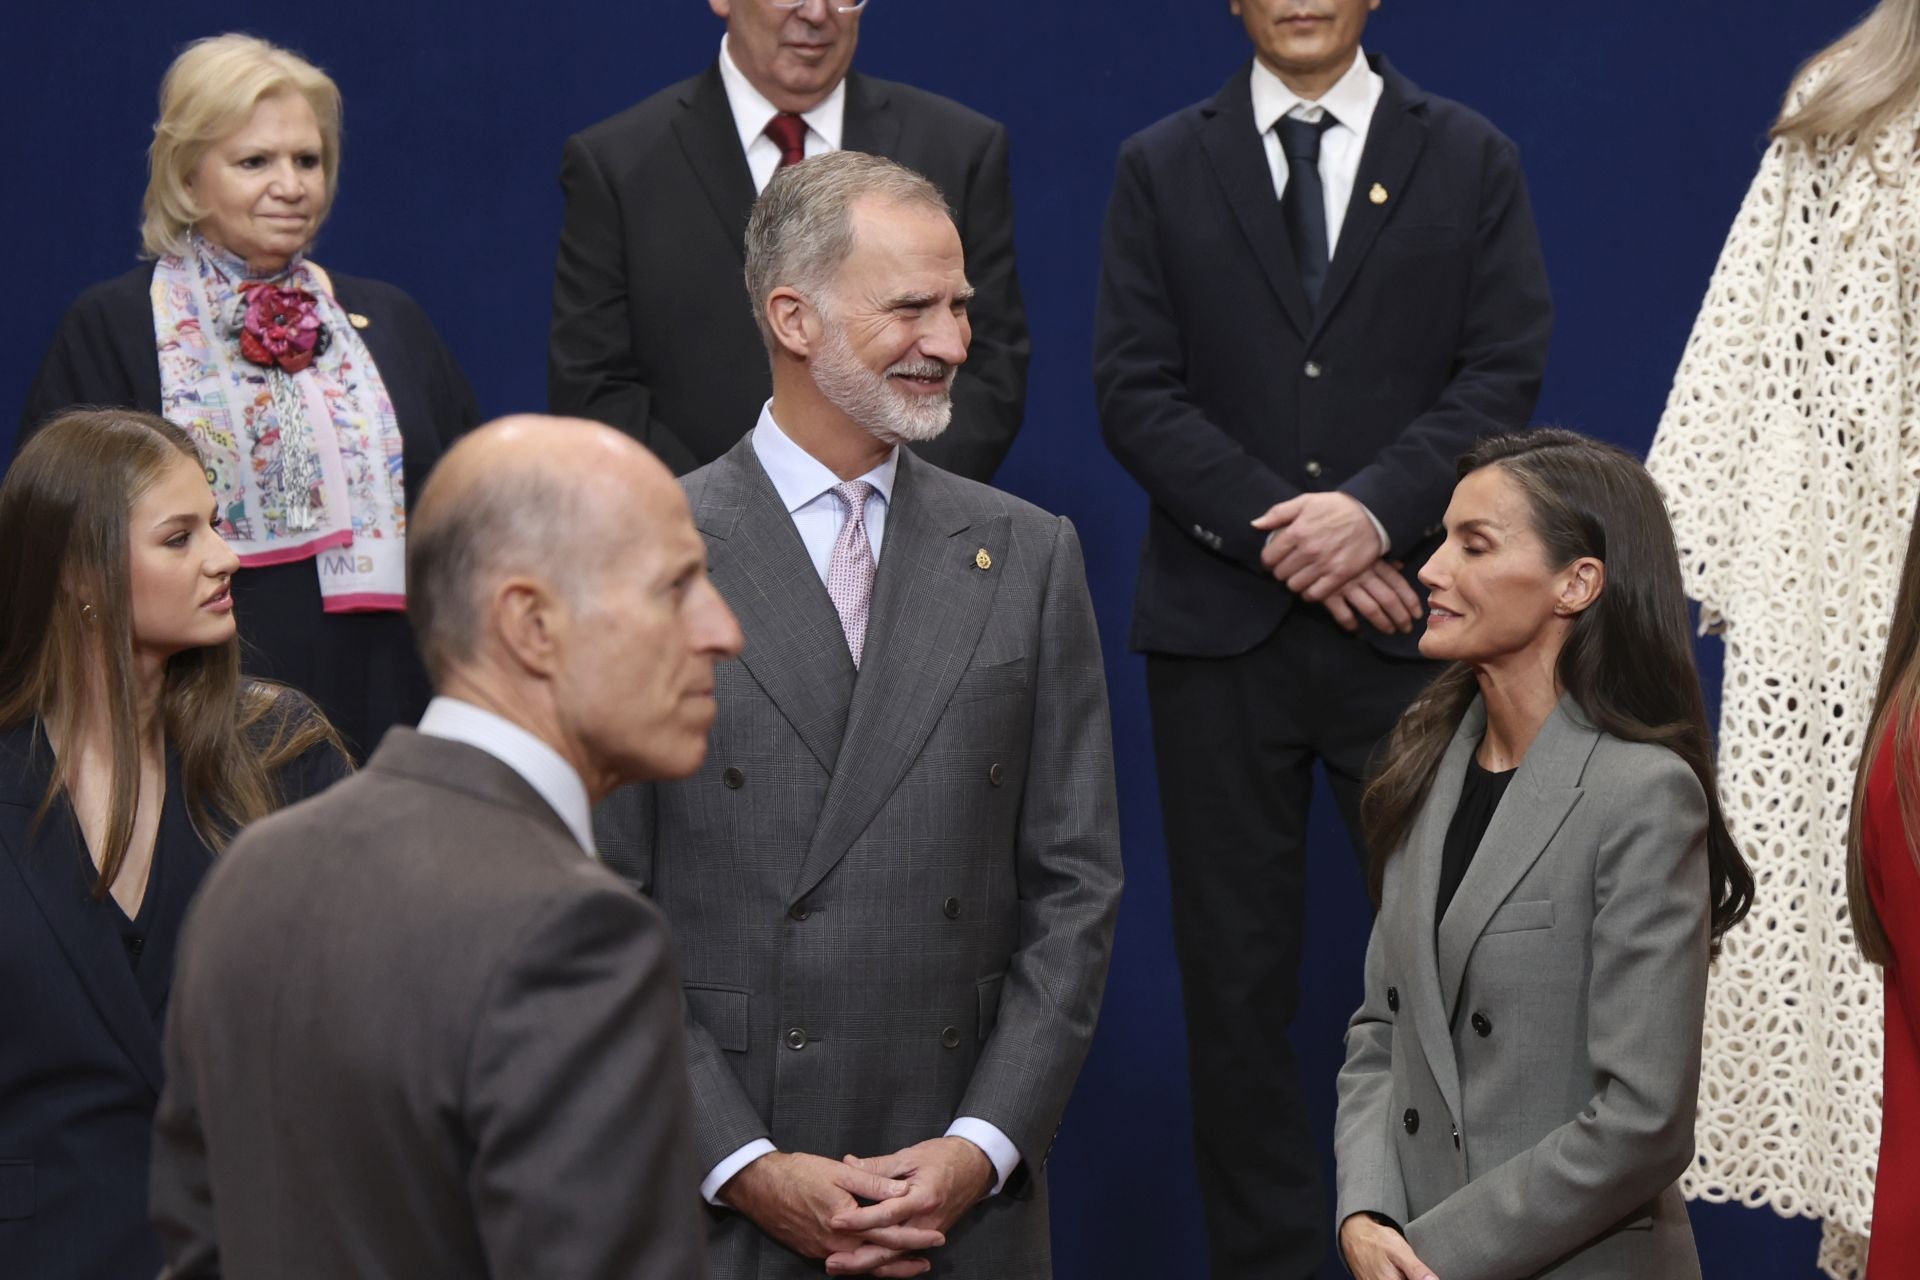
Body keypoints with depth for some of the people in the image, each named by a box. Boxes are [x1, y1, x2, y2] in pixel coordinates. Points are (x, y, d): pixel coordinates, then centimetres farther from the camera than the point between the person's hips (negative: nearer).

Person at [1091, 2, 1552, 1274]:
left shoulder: (1471, 160, 9)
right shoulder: (1162, 168, 9)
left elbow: (1504, 373, 0)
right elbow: (1136, 392, 1)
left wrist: (1373, 511, -14)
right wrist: (1281, 533, -10)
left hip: (1411, 622, -1)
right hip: (1222, 628, 1)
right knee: (1237, 970, 3)